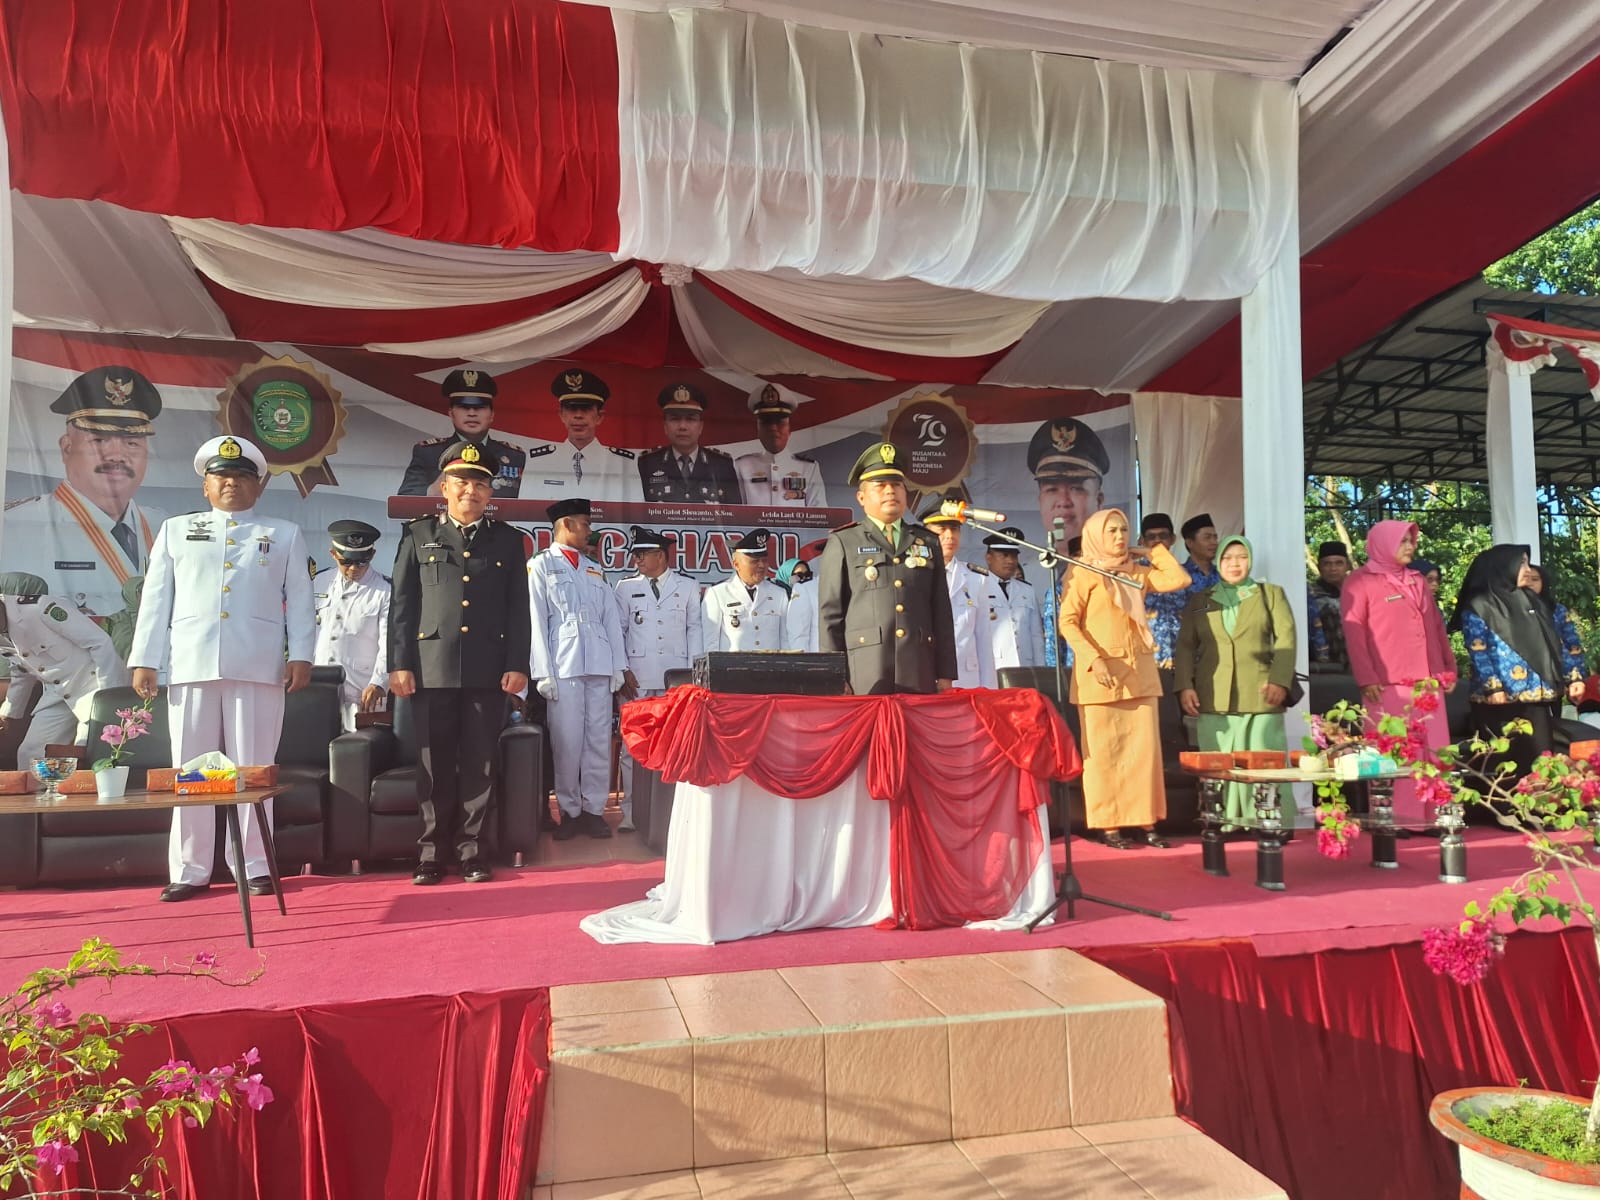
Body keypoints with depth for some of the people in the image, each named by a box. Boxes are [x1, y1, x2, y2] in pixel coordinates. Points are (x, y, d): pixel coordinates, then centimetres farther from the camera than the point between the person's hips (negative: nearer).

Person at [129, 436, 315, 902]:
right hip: (191, 665, 2)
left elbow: (299, 601, 7)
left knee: (253, 768, 2)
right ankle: (191, 870, 12)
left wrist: (301, 656, -3)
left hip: (258, 668, -1)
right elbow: (156, 599, 12)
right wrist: (144, 660, 5)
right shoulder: (176, 531, 17)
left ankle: (253, 865, 10)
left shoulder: (284, 535, 14)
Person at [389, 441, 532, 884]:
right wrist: (399, 664, -1)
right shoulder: (418, 534, 11)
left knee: (479, 763, 4)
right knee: (434, 765, 4)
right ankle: (433, 851, 14)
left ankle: (471, 849, 13)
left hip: (487, 671, 0)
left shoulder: (507, 539, 12)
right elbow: (402, 604, 7)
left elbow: (518, 608, 8)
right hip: (432, 668, 0)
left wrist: (517, 665, -1)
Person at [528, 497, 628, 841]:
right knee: (567, 741, -3)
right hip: (563, 665, -4)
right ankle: (570, 812, 9)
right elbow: (537, 620, -2)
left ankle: (594, 810, 10)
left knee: (599, 739, 3)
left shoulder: (594, 570, 21)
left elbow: (612, 619, 16)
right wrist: (543, 673, -10)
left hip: (599, 665, 4)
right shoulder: (541, 565, 6)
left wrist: (619, 666, 6)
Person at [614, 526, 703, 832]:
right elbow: (618, 631, 9)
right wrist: (622, 670, 0)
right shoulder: (626, 587, 11)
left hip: (676, 678, 0)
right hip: (637, 678, 1)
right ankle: (631, 813, 6)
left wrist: (694, 670, 1)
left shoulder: (688, 586, 9)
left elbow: (695, 628, 8)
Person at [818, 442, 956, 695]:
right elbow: (830, 613, 4)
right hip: (865, 674, -2)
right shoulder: (842, 543, 8)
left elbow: (942, 612, 14)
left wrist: (945, 674, 8)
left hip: (920, 673, 3)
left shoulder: (927, 542, 17)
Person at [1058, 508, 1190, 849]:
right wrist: (1094, 659, -18)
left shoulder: (1137, 573, 15)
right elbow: (1067, 622, -8)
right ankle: (1110, 825, 4)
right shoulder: (1083, 573, -1)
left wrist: (1154, 550, 12)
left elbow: (1180, 579, 5)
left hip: (1139, 673, 5)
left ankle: (1146, 821, 11)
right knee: (1104, 751, -1)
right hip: (1101, 673, -5)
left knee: (1144, 748, 4)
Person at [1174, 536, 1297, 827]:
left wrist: (1280, 680, -9)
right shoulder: (1199, 600, 16)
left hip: (1259, 694, -1)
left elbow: (1286, 638, 4)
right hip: (1213, 698, 1)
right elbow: (1185, 645, 11)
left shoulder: (1271, 594, 14)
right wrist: (1184, 686, -2)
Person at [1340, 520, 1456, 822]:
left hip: (1427, 683, 6)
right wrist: (1366, 678, -14)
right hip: (1387, 685, -6)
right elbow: (1353, 632, -7)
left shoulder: (1417, 581, 20)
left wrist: (1449, 668, 15)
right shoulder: (1359, 581, -1)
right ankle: (1392, 820, 0)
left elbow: (1436, 626, 23)